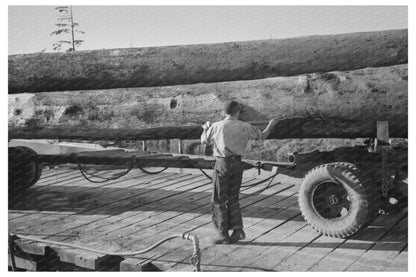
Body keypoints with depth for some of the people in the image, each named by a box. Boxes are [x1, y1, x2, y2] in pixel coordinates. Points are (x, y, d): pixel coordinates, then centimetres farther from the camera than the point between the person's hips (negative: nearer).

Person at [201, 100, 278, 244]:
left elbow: (204, 141, 10)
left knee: (218, 200, 6)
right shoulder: (244, 127, 1)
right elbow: (262, 136, 15)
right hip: (237, 163, 4)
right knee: (233, 199, 17)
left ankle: (223, 234, 7)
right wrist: (270, 125, 34)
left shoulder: (217, 126, -6)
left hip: (222, 163, -3)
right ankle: (237, 230, 12)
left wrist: (206, 128, 30)